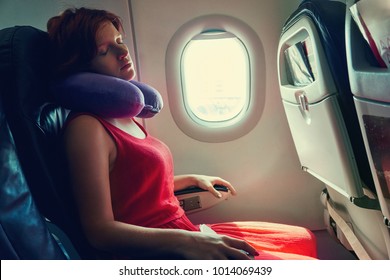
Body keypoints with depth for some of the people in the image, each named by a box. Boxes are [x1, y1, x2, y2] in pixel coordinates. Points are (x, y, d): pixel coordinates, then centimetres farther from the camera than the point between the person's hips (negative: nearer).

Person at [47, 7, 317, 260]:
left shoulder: (124, 118, 10)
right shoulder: (87, 127, -17)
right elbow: (100, 229, -21)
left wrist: (192, 179, 23)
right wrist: (186, 241, -31)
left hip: (185, 233, 9)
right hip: (162, 253, -9)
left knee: (303, 237, 14)